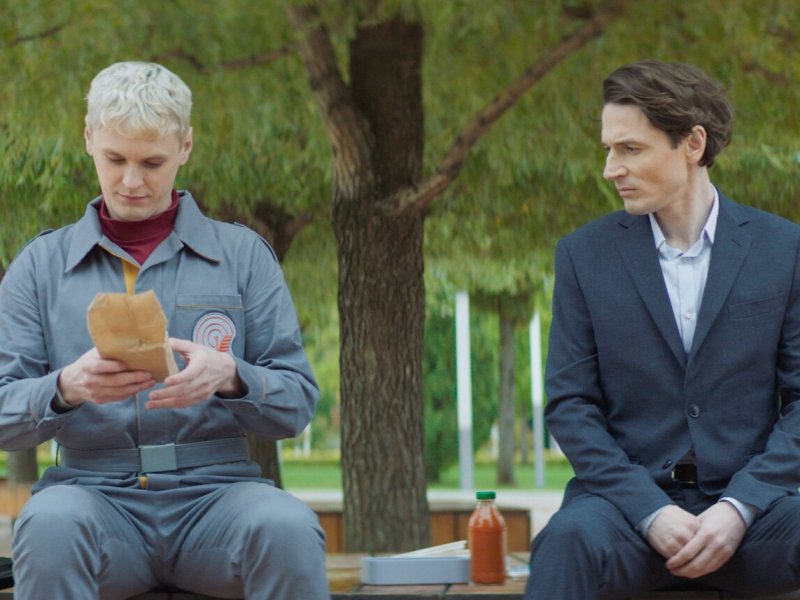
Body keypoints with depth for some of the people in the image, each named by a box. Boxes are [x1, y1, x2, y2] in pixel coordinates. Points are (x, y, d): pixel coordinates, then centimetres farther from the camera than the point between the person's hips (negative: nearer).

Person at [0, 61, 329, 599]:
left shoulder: (243, 254, 12)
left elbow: (298, 403, 6)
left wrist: (230, 377, -16)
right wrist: (67, 388, -16)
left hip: (215, 491, 0)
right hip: (95, 492, 0)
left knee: (288, 528, -34)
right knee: (48, 523, -36)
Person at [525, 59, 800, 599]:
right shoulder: (585, 254, 7)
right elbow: (569, 404, 3)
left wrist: (739, 507, -12)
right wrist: (649, 510, -12)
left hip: (752, 502, 0)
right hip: (630, 497, 0)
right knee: (570, 538, -34)